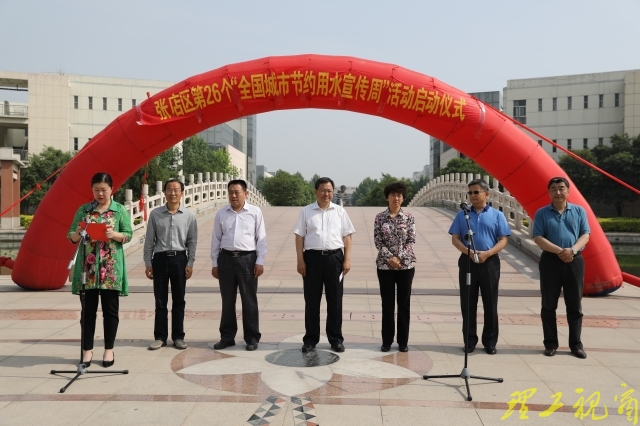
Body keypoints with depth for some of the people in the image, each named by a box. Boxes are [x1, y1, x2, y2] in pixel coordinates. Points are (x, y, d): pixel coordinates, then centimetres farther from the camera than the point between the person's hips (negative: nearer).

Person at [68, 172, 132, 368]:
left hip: (111, 268, -1)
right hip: (87, 267, 2)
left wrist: (113, 234, -19)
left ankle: (109, 349, 15)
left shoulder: (120, 210, 4)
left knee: (110, 309, 4)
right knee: (88, 309, 6)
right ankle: (87, 349, 16)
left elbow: (128, 235, 0)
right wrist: (78, 233, -13)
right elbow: (71, 237, 9)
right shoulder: (83, 210, 9)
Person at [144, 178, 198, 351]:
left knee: (179, 300, 7)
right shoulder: (155, 214, 0)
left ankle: (178, 337, 17)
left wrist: (190, 263, -2)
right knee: (160, 301, 7)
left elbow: (192, 241, 3)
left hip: (179, 259, 0)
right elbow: (149, 240, 3)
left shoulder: (189, 215, 0)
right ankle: (160, 337, 17)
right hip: (160, 259, 0)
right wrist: (148, 263, 0)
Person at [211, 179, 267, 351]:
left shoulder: (255, 212, 0)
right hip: (226, 258, 3)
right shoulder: (221, 214, 7)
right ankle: (227, 336, 21)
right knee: (227, 300, 10)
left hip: (248, 259, -2)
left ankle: (252, 337, 14)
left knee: (249, 300, 4)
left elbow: (261, 239, 0)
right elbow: (216, 240, 10)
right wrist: (214, 263, 7)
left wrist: (260, 261, -6)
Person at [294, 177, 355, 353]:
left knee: (335, 300, 7)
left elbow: (347, 236, 6)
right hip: (312, 257, -1)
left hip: (334, 257, 1)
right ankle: (310, 338, 17)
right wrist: (300, 260, -4)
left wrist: (347, 259, -2)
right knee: (311, 300, 6)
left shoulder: (340, 211, 7)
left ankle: (336, 338, 18)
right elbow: (299, 236, 2)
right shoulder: (306, 211, 4)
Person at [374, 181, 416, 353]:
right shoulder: (380, 217, 0)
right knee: (387, 303, 5)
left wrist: (400, 258, -14)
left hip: (406, 265, 1)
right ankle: (387, 341, 15)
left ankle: (403, 341, 16)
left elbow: (411, 241, -3)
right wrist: (390, 258, -15)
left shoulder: (409, 217, 1)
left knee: (404, 303, 6)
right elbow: (378, 241, -4)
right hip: (385, 265, 0)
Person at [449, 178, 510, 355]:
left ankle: (490, 342, 15)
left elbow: (503, 240, -1)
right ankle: (470, 341, 15)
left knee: (490, 304, 4)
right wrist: (469, 252, -15)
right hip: (467, 262, 1)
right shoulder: (462, 215, 7)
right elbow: (455, 238, 3)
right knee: (468, 304, 5)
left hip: (490, 262, -1)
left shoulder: (497, 215, 4)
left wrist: (487, 253, -17)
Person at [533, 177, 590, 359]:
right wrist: (559, 251, -19)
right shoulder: (542, 213, 1)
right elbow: (538, 237, -7)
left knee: (575, 305, 6)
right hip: (550, 261, -1)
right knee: (549, 305, 4)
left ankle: (576, 344, 16)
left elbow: (585, 235, 1)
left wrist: (573, 250, -19)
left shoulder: (579, 211, 6)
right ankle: (550, 343, 14)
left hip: (575, 262, 1)